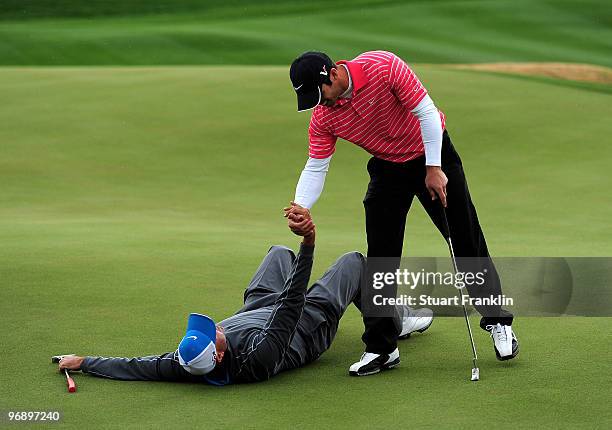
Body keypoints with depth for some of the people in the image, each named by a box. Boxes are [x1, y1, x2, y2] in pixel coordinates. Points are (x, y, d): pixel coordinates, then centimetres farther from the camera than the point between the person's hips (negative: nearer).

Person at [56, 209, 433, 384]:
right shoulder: (257, 357, -49)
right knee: (354, 262, 10)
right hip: (309, 328, -5)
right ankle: (396, 321, 38)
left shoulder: (189, 365, -37)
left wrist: (83, 362, -22)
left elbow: (138, 366, -30)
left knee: (280, 253, 26)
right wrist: (308, 243, -59)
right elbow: (291, 305, -51)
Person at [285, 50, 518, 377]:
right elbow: (316, 167, -11)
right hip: (388, 167, 3)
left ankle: (497, 320, 18)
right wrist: (301, 206, -30)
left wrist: (434, 169, -23)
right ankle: (380, 347, 4)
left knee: (467, 241, 2)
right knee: (380, 256, -4)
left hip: (432, 154, -3)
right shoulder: (322, 117, -15)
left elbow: (426, 112, -24)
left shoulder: (383, 67, -29)